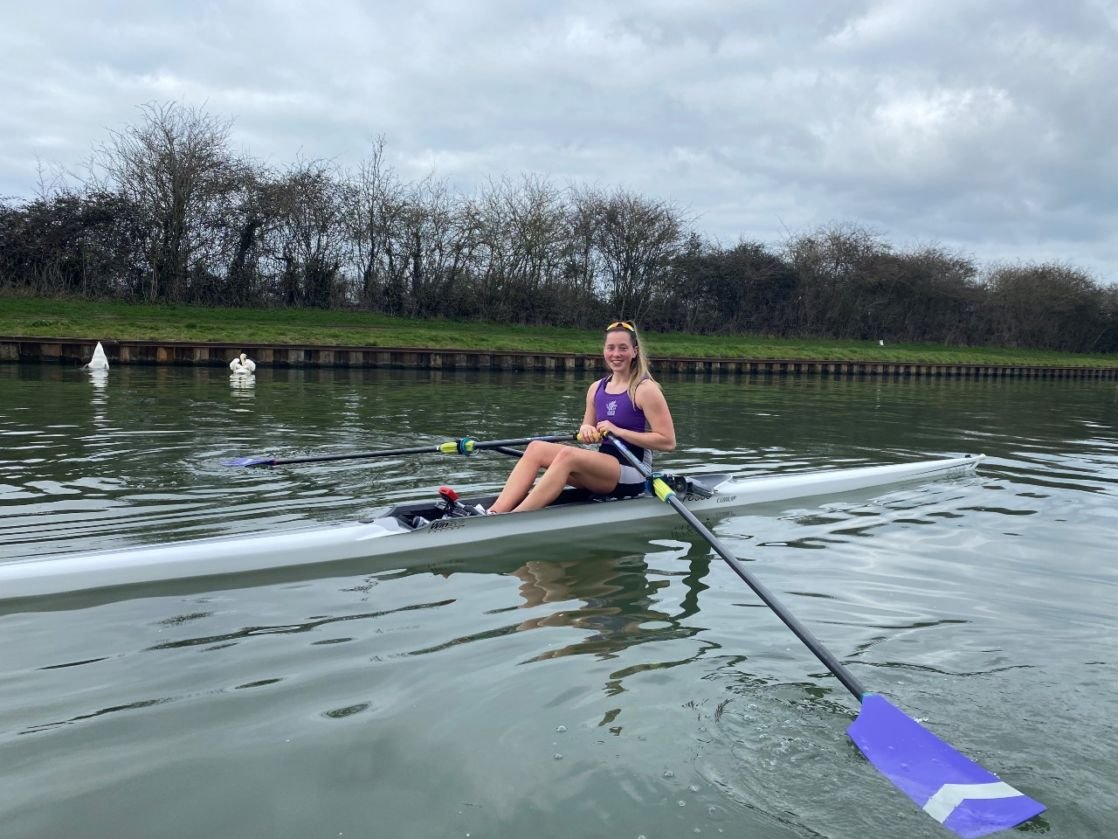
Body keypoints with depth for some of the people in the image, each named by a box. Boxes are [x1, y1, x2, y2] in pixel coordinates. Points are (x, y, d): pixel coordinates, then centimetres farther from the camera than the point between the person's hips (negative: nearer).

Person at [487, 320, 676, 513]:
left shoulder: (646, 389, -7)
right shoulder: (596, 388, 12)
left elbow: (668, 441, -12)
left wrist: (619, 431, -17)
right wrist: (586, 430, -6)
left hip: (633, 474, -7)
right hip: (603, 466, 7)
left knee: (568, 454, -31)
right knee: (536, 448, -13)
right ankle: (494, 513, -28)